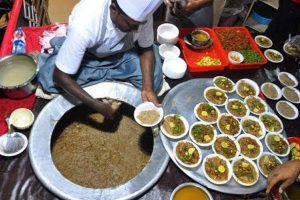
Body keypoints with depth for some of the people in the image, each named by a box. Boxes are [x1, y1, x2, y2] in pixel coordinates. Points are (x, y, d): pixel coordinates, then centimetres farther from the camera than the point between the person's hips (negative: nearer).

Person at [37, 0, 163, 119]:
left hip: (121, 52, 4)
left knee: (153, 80, -17)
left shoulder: (141, 11, -29)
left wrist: (148, 88, -29)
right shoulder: (84, 24, -39)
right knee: (47, 78, -22)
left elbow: (146, 49, -15)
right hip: (86, 52, -3)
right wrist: (96, 105, -39)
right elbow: (60, 76, -31)